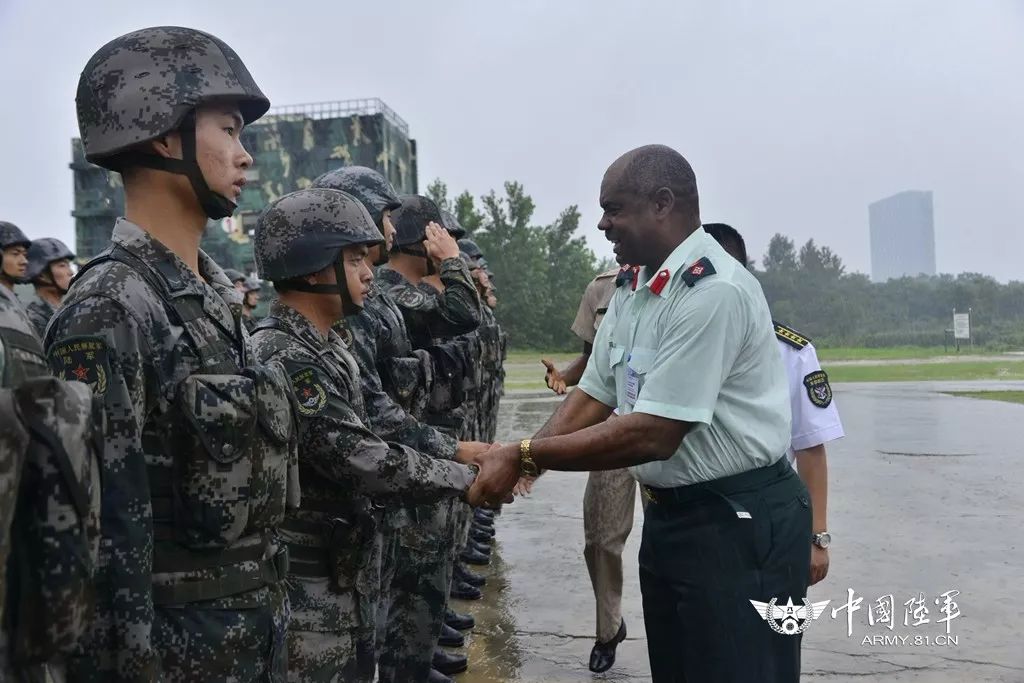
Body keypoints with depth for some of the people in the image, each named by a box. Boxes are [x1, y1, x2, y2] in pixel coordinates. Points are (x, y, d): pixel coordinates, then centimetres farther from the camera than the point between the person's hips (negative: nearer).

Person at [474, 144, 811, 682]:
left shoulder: (715, 291, -23)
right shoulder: (633, 290, 7)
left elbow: (654, 435, -27)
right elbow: (593, 395, 7)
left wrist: (524, 455, -21)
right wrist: (520, 461, -8)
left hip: (739, 523, -9)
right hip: (669, 514, 9)